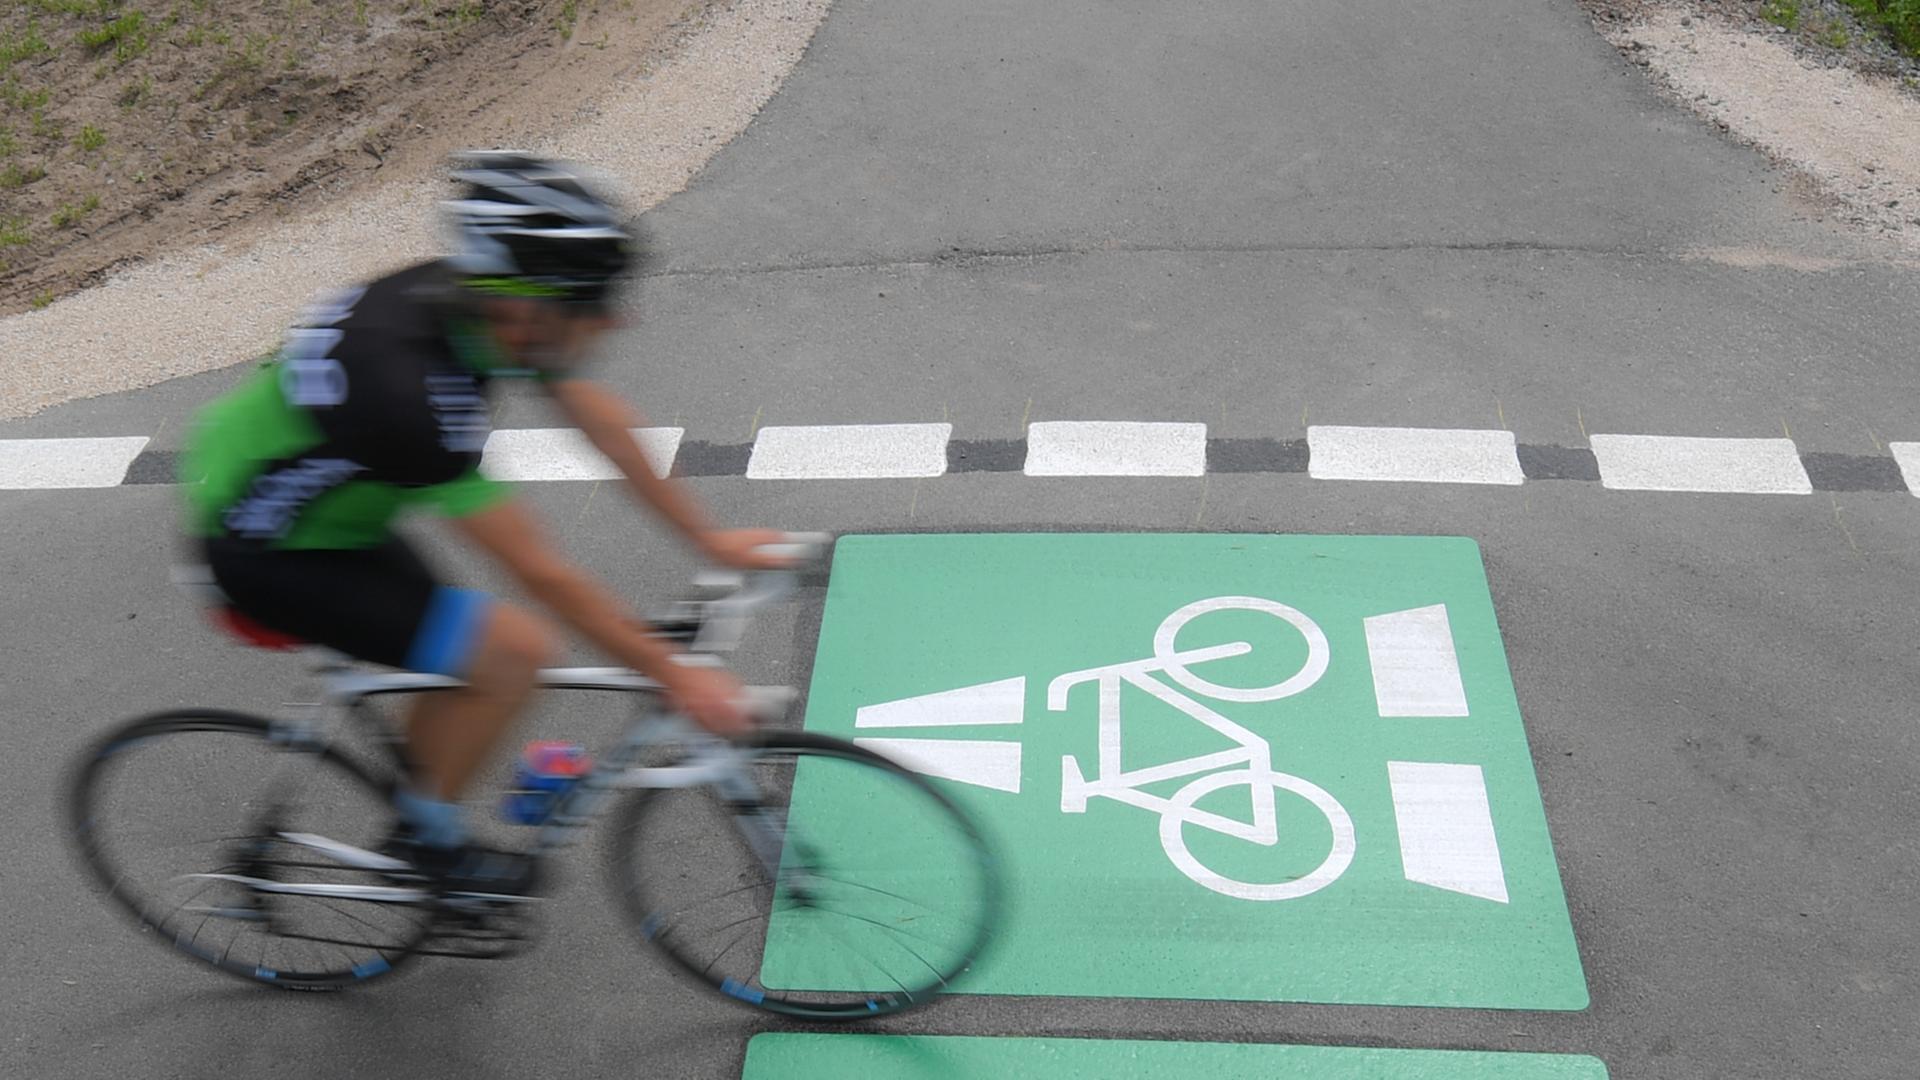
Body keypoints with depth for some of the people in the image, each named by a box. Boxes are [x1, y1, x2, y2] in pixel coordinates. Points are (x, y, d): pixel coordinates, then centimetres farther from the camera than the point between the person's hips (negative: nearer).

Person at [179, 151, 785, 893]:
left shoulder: (474, 297, -15)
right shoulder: (410, 392, -38)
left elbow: (600, 419, -2)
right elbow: (540, 573, -33)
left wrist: (709, 537, 1)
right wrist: (675, 677, -26)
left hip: (325, 507, 8)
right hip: (263, 554, -8)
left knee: (467, 666, 14)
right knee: (515, 648, -18)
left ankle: (421, 828, 35)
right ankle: (428, 830, 4)